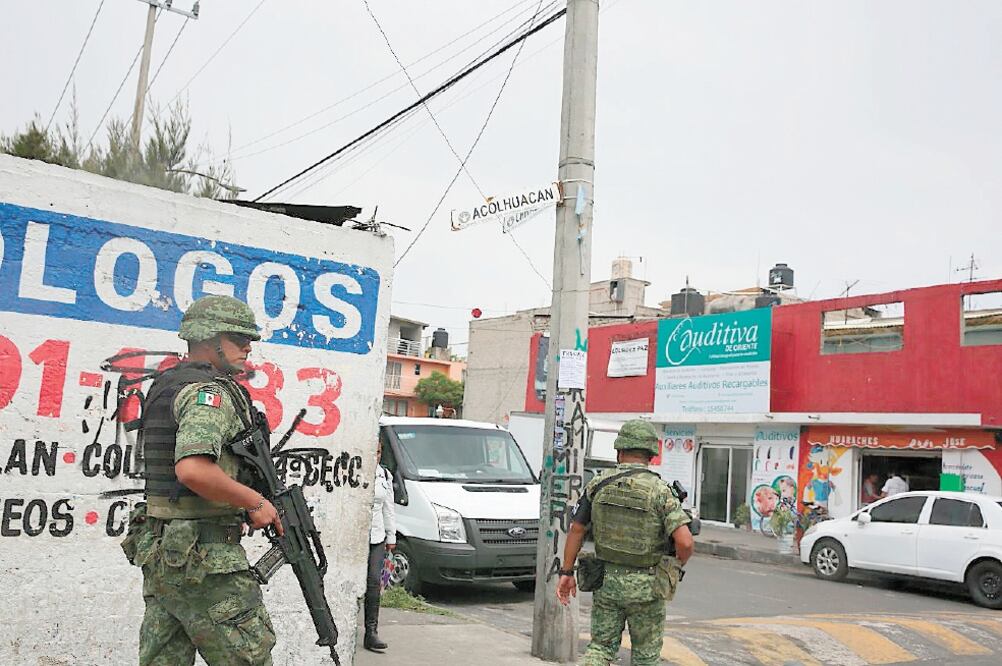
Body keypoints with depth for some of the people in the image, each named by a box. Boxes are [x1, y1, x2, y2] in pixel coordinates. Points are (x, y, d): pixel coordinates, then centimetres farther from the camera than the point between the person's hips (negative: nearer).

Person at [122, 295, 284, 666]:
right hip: (204, 556, -10)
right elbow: (193, 470, -30)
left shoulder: (166, 386, 16)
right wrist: (256, 502, -17)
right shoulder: (210, 391, -14)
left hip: (160, 551, 10)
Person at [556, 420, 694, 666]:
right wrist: (677, 566, 0)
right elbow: (685, 542, -21)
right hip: (645, 587, -2)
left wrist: (567, 572, 10)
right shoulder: (660, 491, -13)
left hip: (606, 581, 2)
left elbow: (576, 530, 1)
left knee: (601, 646, 14)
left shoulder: (598, 485, -3)